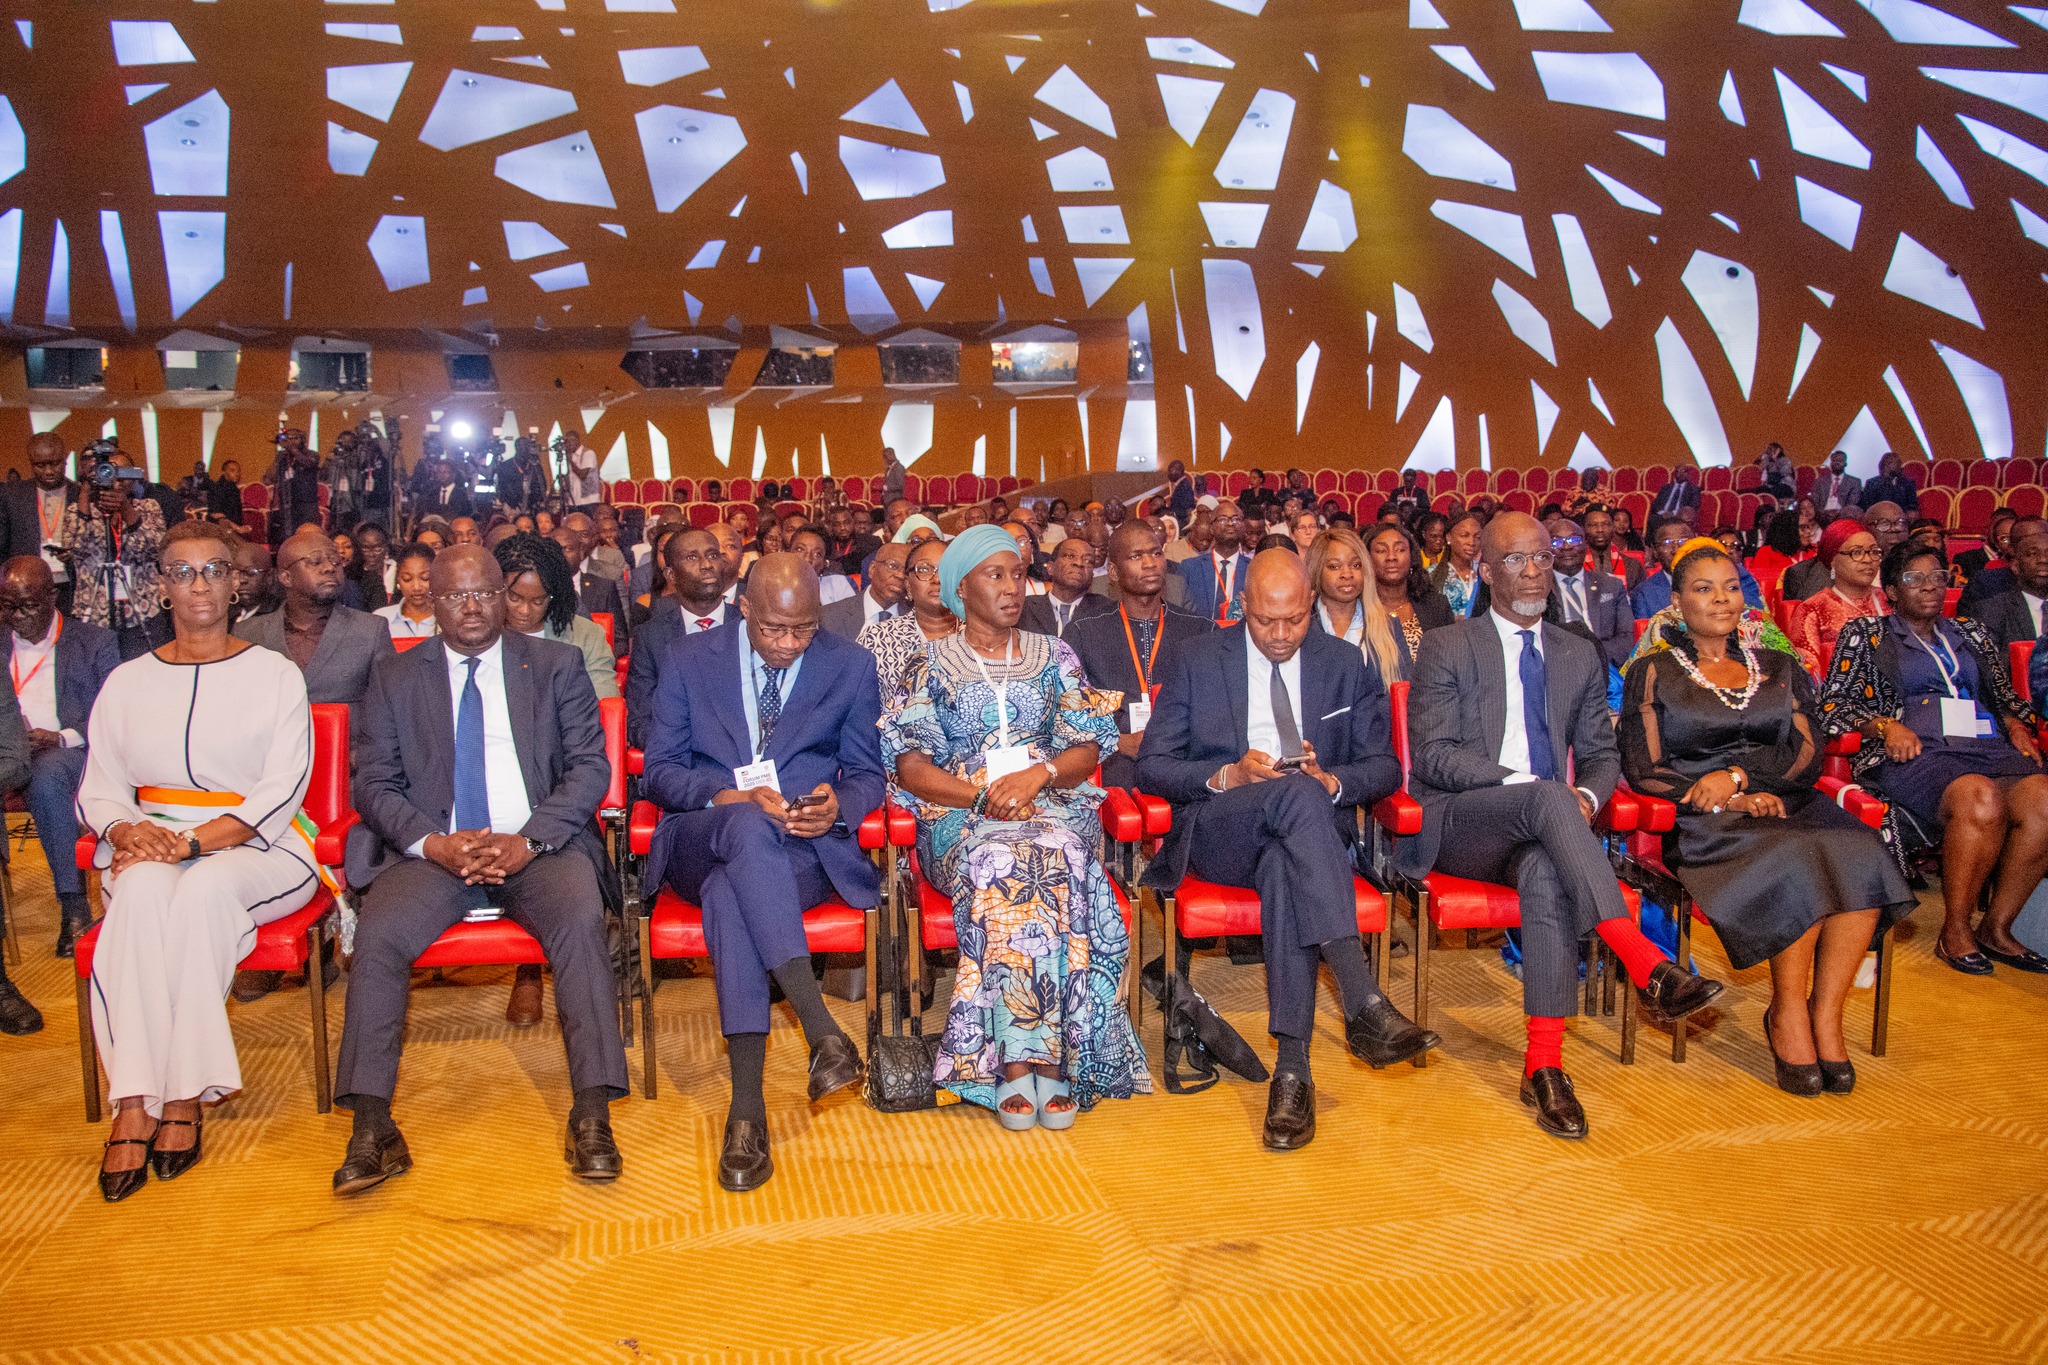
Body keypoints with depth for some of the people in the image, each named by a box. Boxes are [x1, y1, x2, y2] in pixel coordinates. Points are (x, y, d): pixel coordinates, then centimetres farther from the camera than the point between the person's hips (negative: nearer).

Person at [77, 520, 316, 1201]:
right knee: (143, 888, -34)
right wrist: (125, 830, -12)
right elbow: (99, 789, 12)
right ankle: (135, 1103, -37)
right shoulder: (127, 682, 16)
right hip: (151, 842, 2)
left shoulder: (276, 674, 7)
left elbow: (284, 787, -4)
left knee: (204, 888, -36)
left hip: (256, 848, -2)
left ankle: (185, 1097, -31)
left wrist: (197, 841, -17)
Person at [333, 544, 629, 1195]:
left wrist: (529, 840, -14)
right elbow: (374, 782, 6)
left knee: (582, 918, -31)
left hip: (539, 845, -1)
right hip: (431, 849, 2)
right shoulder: (394, 679, 14)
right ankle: (372, 1130, -20)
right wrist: (435, 843, -14)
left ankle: (592, 1117, -28)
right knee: (378, 932, -27)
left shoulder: (557, 666, 11)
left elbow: (590, 766, 3)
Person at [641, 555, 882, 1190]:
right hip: (703, 839, 0)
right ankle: (822, 1030, -47)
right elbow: (659, 771, 5)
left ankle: (747, 1106, -39)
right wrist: (732, 799, -15)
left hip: (805, 848, 0)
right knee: (749, 829, -40)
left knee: (728, 892, -37)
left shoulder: (850, 666, 10)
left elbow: (868, 775, 13)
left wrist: (837, 804, -13)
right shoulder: (691, 660, 9)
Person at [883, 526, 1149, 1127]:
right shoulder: (931, 666, 13)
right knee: (999, 865, -37)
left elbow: (1088, 749, 9)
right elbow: (909, 765, 2)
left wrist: (1037, 775, -12)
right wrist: (985, 794, -13)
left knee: (1055, 862, -35)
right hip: (961, 817, -1)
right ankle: (1025, 1062, -37)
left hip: (1054, 805, 1)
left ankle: (1036, 1061, -37)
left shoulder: (1054, 657, 18)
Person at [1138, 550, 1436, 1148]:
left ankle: (1293, 1071, -39)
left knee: (1285, 866, -38)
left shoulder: (1349, 665, 13)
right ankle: (1365, 1006, -45)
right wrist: (1228, 775, -15)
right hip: (1216, 835, -1)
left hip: (1311, 829, 1)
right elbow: (1152, 766, 3)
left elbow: (1384, 768, 10)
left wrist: (1333, 781, -12)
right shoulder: (1195, 662, 8)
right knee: (1297, 795, -36)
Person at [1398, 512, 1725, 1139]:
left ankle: (1543, 1064, -36)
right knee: (1547, 797, -36)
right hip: (1455, 826, -3)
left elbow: (1601, 755, 17)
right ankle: (1646, 964, -42)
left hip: (1541, 825, 3)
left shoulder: (1580, 657, 20)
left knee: (1546, 875, -35)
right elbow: (1431, 756, -6)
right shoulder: (1446, 648, 5)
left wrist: (1586, 797, -9)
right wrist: (1524, 785, -19)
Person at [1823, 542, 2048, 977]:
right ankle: (1954, 932, -22)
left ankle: (1996, 928, -15)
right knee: (1979, 798, -37)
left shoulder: (1971, 635, 29)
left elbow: (2003, 694, 33)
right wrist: (1884, 725, -11)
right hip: (1914, 753, -4)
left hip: (1986, 746, 5)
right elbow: (1833, 705, 6)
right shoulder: (1865, 634, 16)